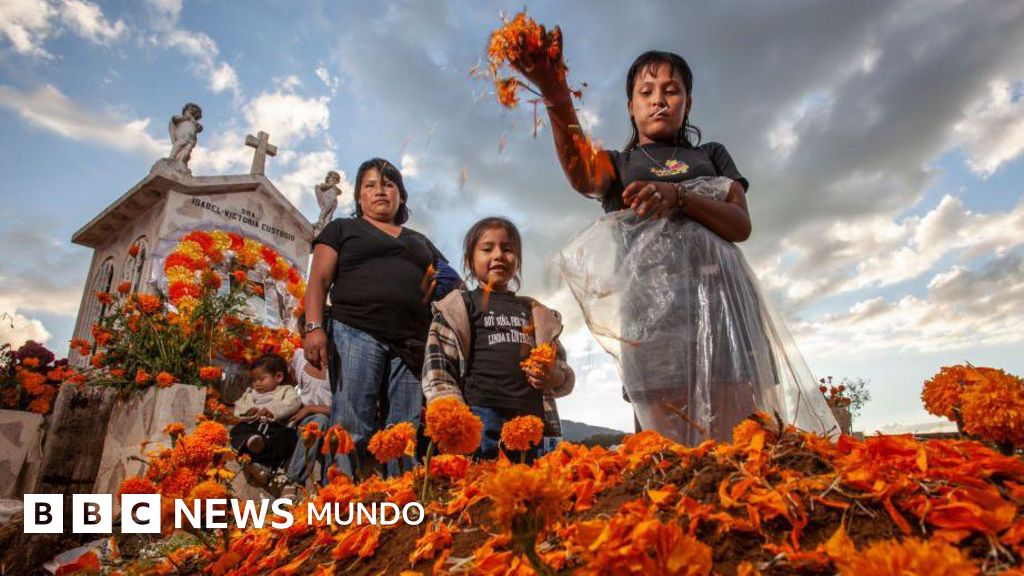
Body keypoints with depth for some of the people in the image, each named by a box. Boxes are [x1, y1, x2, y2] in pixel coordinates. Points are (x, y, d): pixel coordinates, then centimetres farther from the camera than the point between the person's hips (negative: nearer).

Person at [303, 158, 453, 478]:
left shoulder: (421, 242, 28)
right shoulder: (342, 229, 19)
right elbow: (319, 280, 7)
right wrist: (314, 327, -8)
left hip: (412, 343, 3)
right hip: (356, 333, -3)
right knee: (353, 428, -10)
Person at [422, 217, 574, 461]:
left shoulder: (536, 313, 23)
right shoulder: (458, 306, 11)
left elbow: (564, 373, 24)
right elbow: (437, 372, 1)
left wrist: (557, 377, -1)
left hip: (533, 418, 4)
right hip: (480, 414, -4)